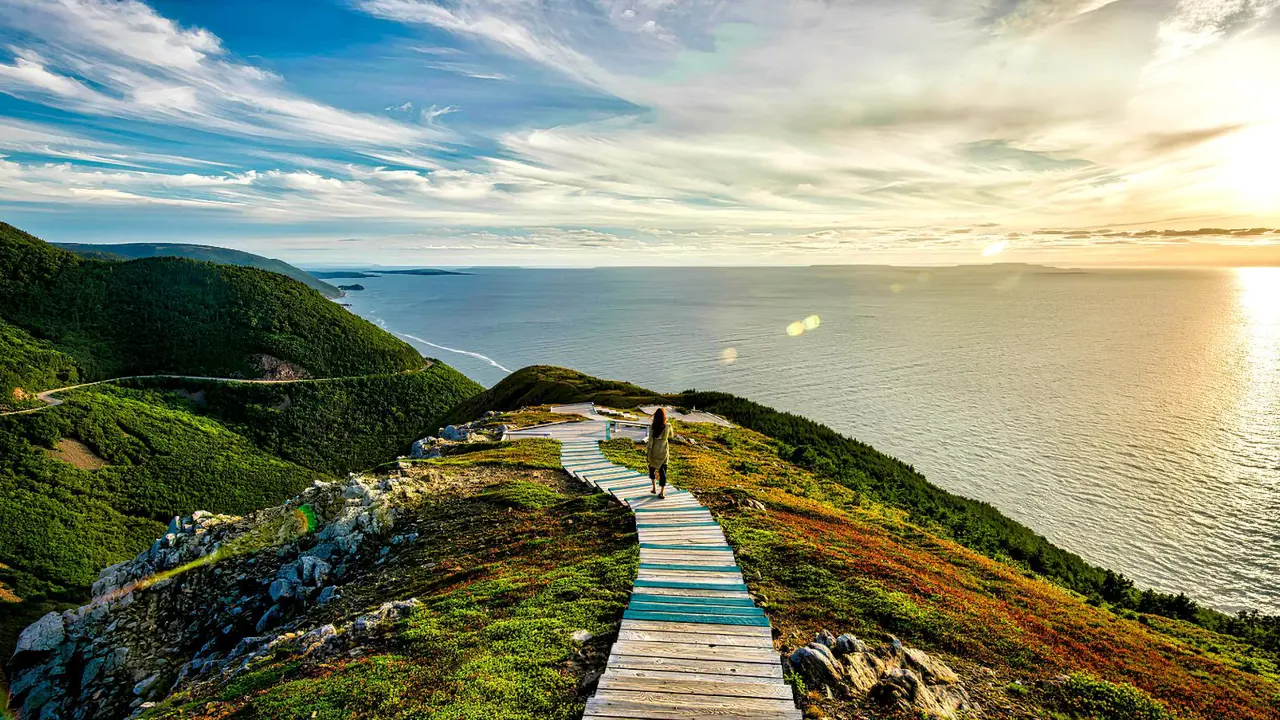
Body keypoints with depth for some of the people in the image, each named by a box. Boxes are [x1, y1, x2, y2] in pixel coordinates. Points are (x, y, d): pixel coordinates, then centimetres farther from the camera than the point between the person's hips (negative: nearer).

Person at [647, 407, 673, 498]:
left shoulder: (652, 427, -12)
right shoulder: (668, 426, -10)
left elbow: (650, 440, -13)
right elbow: (671, 435, 9)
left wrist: (647, 450, -4)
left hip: (654, 450, 0)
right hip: (664, 450, 0)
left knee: (652, 467, 22)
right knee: (662, 470, 5)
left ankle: (654, 487, 27)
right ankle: (662, 492, 3)